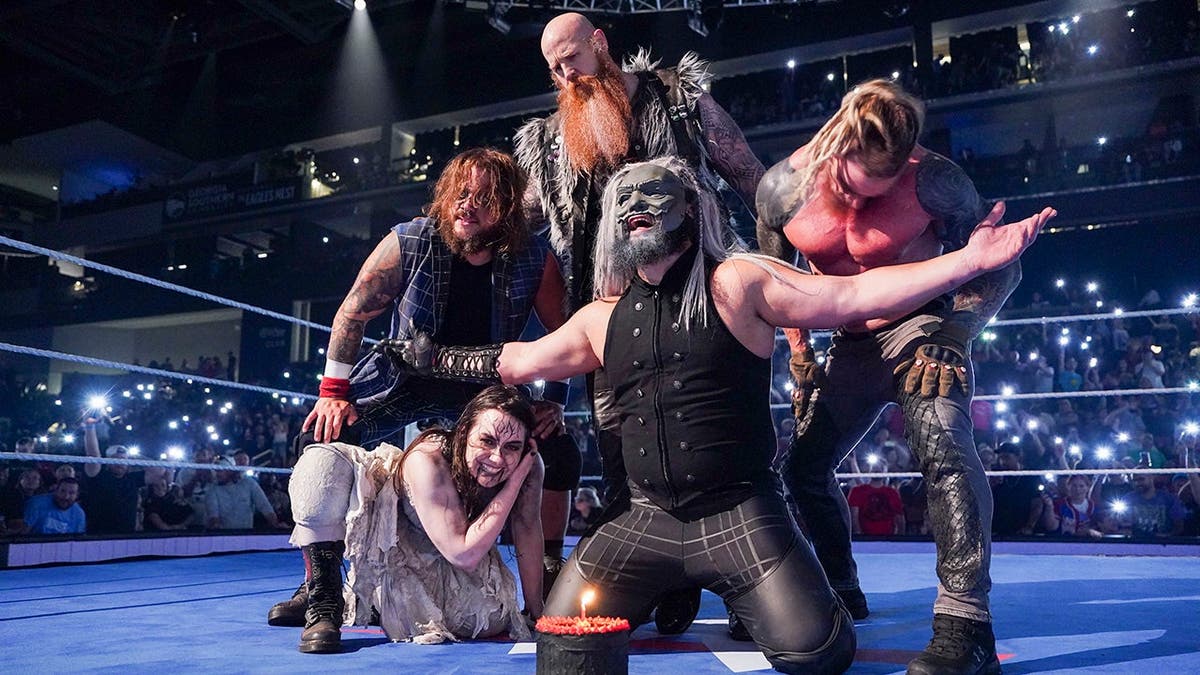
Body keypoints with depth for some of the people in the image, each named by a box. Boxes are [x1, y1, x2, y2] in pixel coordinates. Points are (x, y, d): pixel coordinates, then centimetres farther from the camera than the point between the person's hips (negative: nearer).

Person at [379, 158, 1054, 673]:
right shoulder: (603, 317, 10)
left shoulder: (737, 283, -4)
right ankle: (673, 594, 27)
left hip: (739, 515, -4)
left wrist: (970, 260, -19)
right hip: (646, 520, 4)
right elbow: (519, 360, 23)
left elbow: (854, 294, -10)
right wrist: (435, 357, 26)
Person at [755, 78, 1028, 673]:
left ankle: (964, 620, -27)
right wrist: (799, 353, 2)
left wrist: (953, 335, -24)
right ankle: (841, 591, 28)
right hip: (851, 345, 5)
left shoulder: (934, 180, -19)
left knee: (942, 440, -32)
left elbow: (997, 268, -9)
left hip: (921, 328, -4)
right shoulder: (783, 187, -10)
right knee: (802, 463, 5)